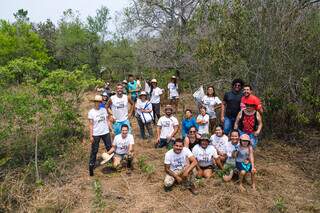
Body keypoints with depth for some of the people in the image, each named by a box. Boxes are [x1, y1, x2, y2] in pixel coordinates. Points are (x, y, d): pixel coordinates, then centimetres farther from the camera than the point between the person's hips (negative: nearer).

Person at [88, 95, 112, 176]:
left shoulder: (104, 110, 1)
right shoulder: (91, 112, -9)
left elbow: (107, 121, 8)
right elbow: (91, 125, -8)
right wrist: (91, 136, -10)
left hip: (105, 133, 3)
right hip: (96, 134, -3)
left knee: (109, 148, 13)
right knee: (94, 151, 5)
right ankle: (91, 166, 16)